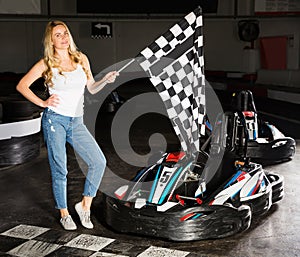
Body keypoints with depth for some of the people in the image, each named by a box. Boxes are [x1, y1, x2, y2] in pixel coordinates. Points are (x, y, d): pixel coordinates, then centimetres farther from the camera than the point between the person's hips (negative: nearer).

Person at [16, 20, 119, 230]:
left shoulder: (82, 59, 8)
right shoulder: (46, 63, -1)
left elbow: (92, 88, 16)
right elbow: (22, 85, 2)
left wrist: (106, 80, -2)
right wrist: (43, 103, -7)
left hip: (77, 122, 4)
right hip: (55, 120, -3)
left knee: (99, 161, -8)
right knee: (60, 170, 2)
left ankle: (85, 205, 9)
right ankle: (64, 213, 20)